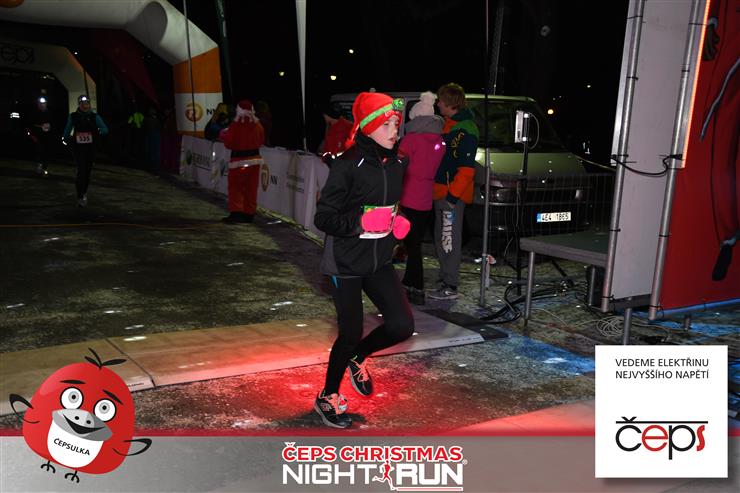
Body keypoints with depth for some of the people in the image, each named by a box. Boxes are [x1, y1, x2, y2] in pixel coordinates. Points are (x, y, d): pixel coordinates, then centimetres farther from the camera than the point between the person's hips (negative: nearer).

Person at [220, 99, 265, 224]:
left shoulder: (235, 125, -15)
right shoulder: (257, 124, 1)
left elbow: (229, 144, -12)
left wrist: (224, 135, 6)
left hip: (239, 160, -5)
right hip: (254, 159, 5)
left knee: (235, 187, 2)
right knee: (251, 188, 11)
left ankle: (236, 212, -9)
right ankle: (249, 213, 15)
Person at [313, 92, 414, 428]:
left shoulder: (397, 164, 6)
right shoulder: (348, 165, -16)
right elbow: (323, 218, -15)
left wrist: (399, 223, 3)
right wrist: (361, 222, -27)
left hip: (379, 261, 6)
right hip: (346, 263, -6)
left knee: (402, 325, -2)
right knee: (351, 333, 1)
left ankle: (357, 357, 29)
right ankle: (327, 397, 26)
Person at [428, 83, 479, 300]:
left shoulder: (465, 130, -16)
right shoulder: (448, 125, 15)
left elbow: (467, 168, -21)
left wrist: (453, 194, -21)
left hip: (453, 194, -10)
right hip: (440, 191, 10)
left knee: (449, 240, -7)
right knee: (440, 239, 16)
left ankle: (450, 287, -1)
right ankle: (444, 279, 26)